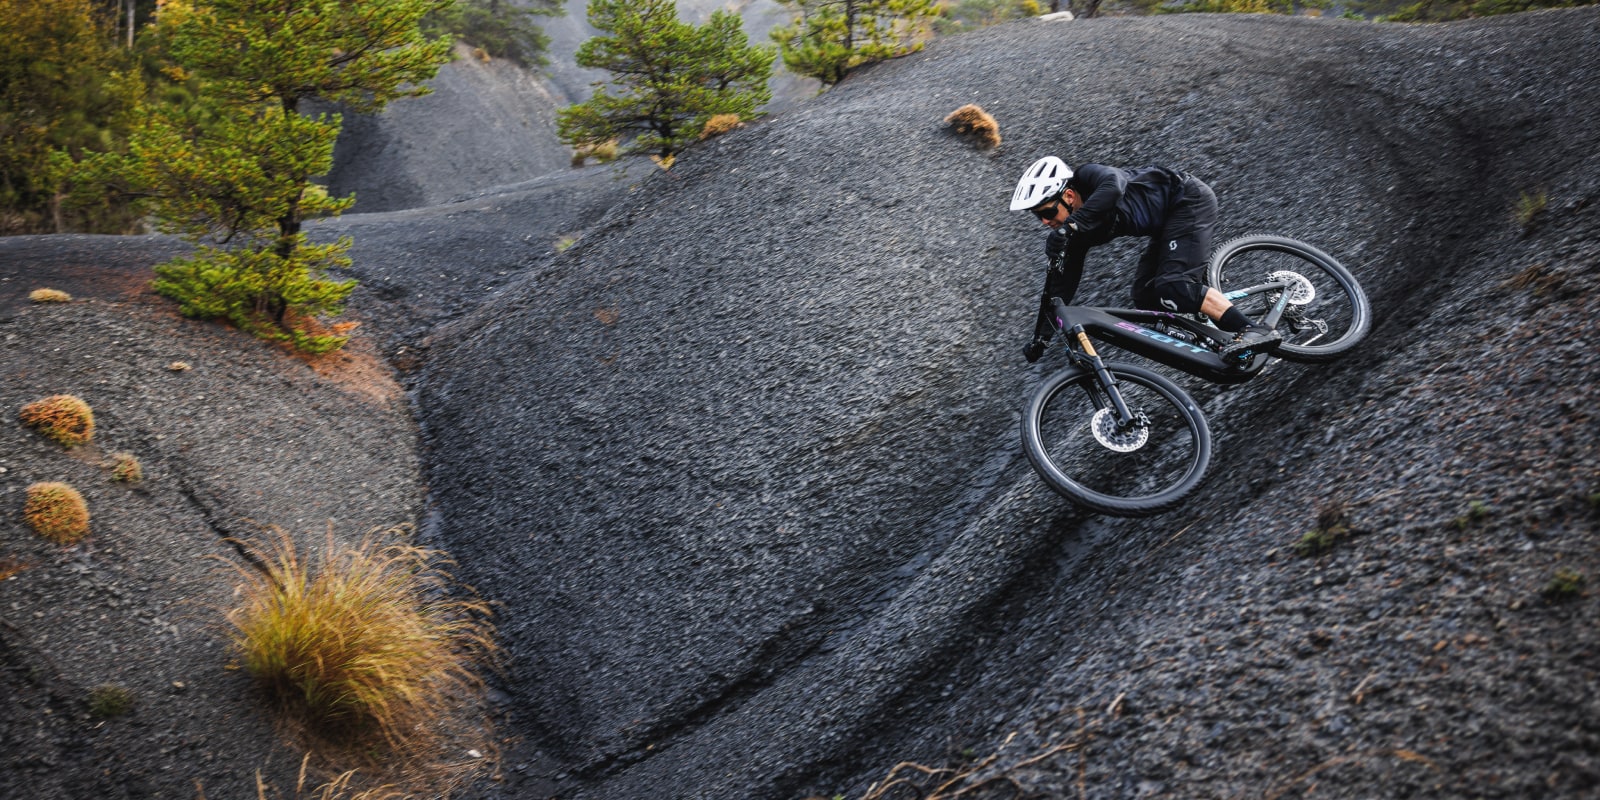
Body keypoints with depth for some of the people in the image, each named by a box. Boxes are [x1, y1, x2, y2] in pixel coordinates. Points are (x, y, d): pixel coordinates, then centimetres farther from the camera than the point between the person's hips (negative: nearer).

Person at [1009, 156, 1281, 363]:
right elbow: (1061, 284, 4)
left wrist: (1067, 227, -50)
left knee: (1173, 286, -25)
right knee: (1145, 298, 1)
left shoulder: (1088, 176, -22)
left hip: (1190, 200, -9)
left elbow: (1113, 186, -47)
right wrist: (1040, 338, 2)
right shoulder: (1079, 231, 0)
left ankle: (1253, 330, -26)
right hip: (1168, 223, 9)